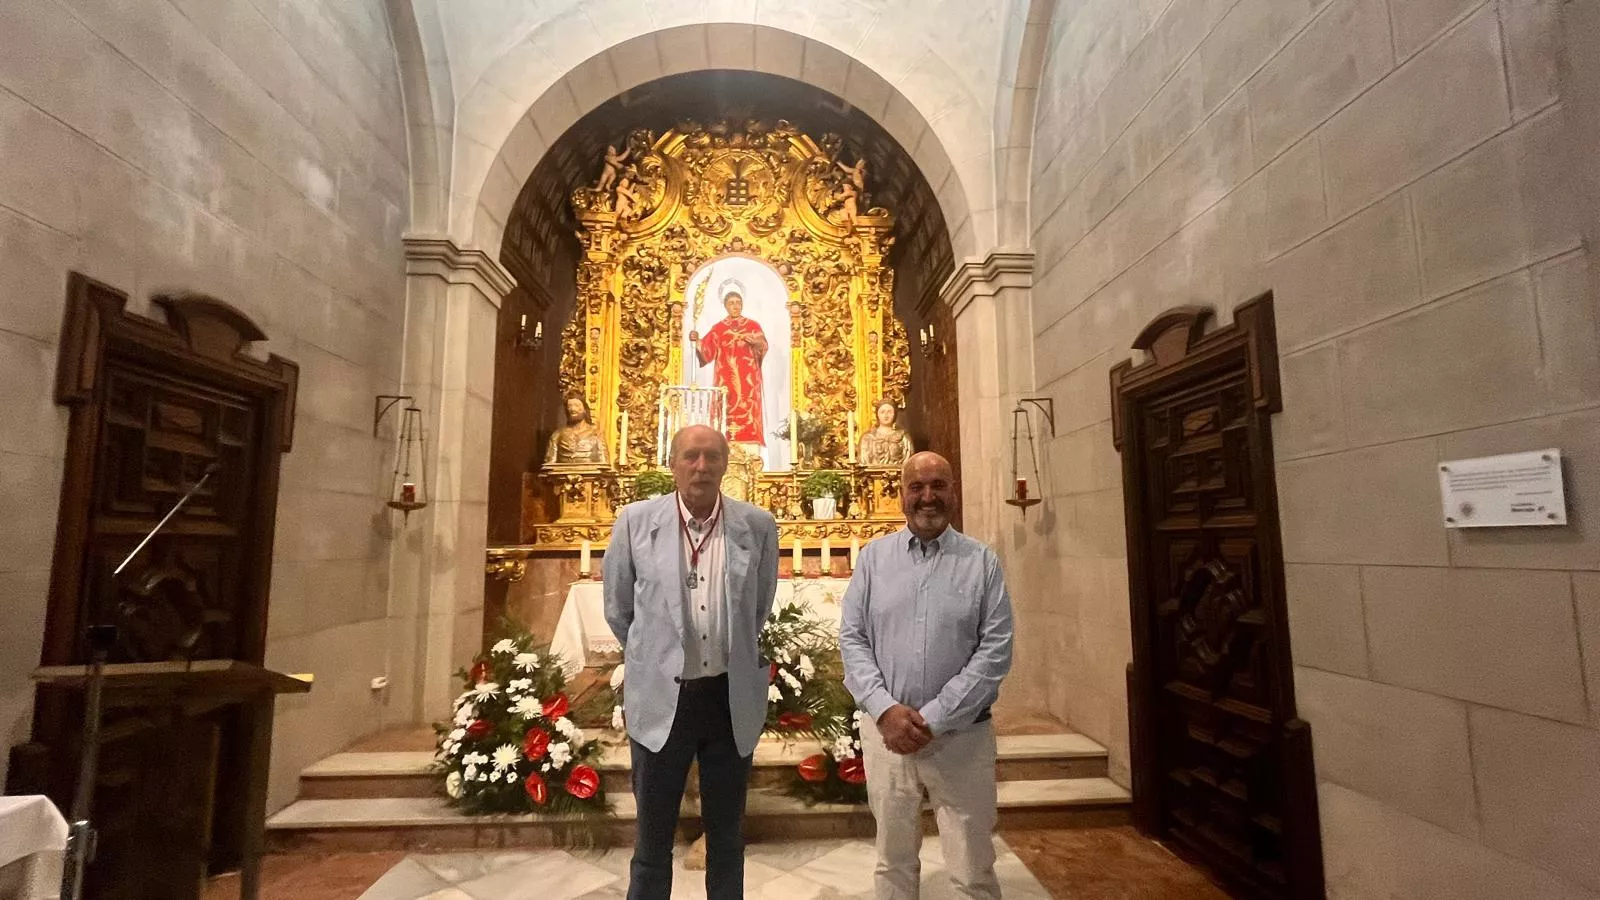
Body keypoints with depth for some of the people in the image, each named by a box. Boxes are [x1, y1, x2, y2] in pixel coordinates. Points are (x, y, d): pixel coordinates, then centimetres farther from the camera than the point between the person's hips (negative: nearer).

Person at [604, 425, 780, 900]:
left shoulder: (757, 526, -5)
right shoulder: (635, 520, -7)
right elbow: (617, 609, 7)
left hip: (732, 698, 1)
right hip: (660, 697, 0)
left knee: (726, 838, 18)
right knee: (652, 843, 15)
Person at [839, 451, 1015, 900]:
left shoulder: (982, 561, -2)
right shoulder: (873, 556, 2)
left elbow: (995, 651, -8)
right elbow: (851, 639, 1)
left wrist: (932, 718, -14)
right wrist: (885, 709, -13)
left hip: (961, 737, -1)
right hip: (885, 730, 2)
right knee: (893, 862, 19)